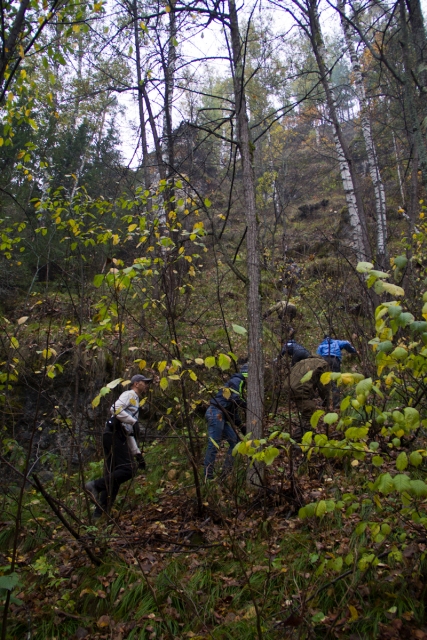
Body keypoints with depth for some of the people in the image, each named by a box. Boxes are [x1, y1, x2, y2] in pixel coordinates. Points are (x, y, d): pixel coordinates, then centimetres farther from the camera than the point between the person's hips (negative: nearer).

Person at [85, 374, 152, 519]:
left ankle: (99, 514, 5)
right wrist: (133, 421, -17)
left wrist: (137, 453, 24)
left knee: (113, 477, 5)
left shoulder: (135, 402, 30)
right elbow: (115, 409, -18)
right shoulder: (129, 394, 3)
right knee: (127, 470, -18)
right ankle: (95, 485, -16)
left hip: (118, 437, 10)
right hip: (114, 435, -10)